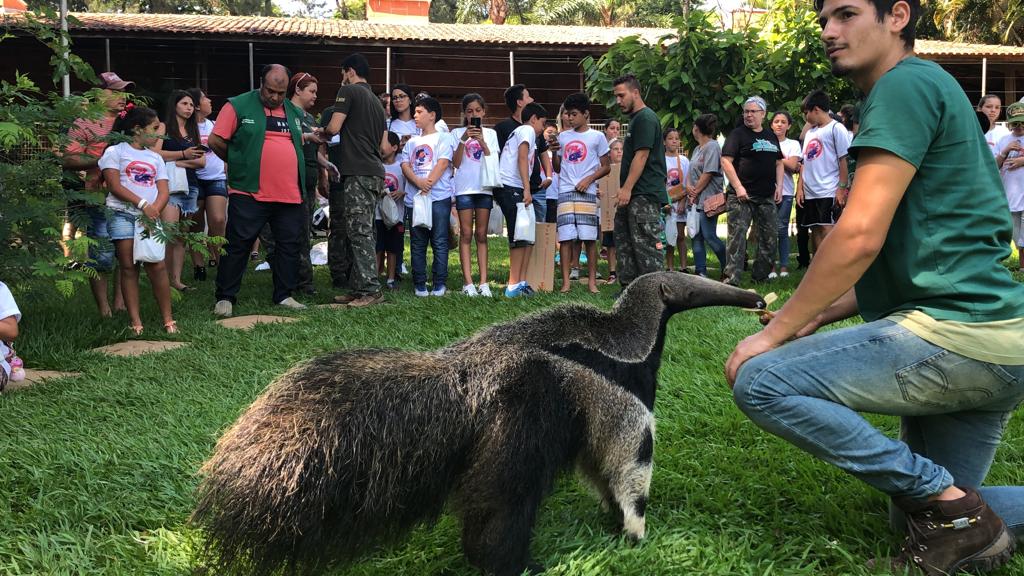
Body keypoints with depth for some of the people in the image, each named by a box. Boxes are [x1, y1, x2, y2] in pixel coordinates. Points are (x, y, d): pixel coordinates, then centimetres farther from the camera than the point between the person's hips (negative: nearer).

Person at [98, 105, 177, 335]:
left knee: (157, 266, -7)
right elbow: (115, 187, -6)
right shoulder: (115, 151, 5)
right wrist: (143, 204, -13)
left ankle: (168, 320, -3)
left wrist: (155, 210, -9)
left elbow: (164, 192, 11)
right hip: (123, 215, -3)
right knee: (128, 267, -2)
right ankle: (135, 322, 0)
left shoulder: (155, 158, 20)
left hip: (150, 218, 3)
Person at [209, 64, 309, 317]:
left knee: (289, 244, 8)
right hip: (249, 194, -5)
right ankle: (225, 298, 7)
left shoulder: (295, 112, 14)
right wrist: (239, 164, 4)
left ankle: (284, 295, 20)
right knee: (238, 245, -1)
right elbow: (216, 141, -3)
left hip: (290, 195, 5)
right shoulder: (238, 106, -3)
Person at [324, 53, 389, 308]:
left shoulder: (348, 91, -1)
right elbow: (385, 147, 20)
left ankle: (371, 290, -12)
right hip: (376, 172, 9)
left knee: (360, 232, -10)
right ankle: (357, 288, 12)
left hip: (358, 173, -9)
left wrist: (320, 133, 14)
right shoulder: (376, 102, 23)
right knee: (359, 232, 10)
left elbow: (333, 128, -8)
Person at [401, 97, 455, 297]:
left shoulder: (443, 138, 5)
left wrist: (429, 183, -20)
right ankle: (419, 284, 11)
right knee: (417, 243, 5)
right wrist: (419, 183, -14)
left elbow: (443, 163, -8)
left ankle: (439, 284, 2)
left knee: (439, 241, -3)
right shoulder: (412, 142, 19)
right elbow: (405, 165, 6)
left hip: (439, 197, -5)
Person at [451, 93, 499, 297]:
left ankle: (483, 282, 1)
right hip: (464, 187, -1)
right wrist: (463, 140, -13)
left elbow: (493, 163, 0)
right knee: (466, 234, -3)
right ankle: (468, 282, -5)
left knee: (481, 234, 3)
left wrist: (482, 141, -12)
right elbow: (456, 163, -2)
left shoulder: (490, 134, 10)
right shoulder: (457, 133, 6)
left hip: (484, 187, 1)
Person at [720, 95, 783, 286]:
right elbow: (726, 161, -10)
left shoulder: (771, 136, 17)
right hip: (742, 196, -6)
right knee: (737, 235, -11)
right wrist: (738, 187, -17)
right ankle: (731, 279, -13)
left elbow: (778, 163, 21)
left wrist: (779, 186, 6)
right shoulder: (738, 134, -1)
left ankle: (760, 275, 20)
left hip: (767, 197, 6)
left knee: (769, 237, 8)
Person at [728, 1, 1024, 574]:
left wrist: (775, 332, -10)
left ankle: (949, 504, -8)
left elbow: (860, 236, -19)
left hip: (955, 331, -10)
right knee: (925, 511, 20)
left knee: (759, 380, -15)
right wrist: (818, 317, 12)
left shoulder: (907, 83, -10)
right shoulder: (932, 91, 22)